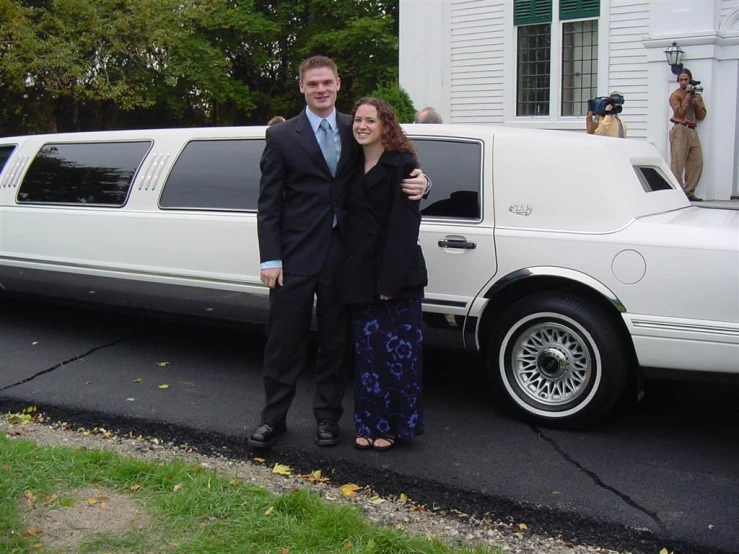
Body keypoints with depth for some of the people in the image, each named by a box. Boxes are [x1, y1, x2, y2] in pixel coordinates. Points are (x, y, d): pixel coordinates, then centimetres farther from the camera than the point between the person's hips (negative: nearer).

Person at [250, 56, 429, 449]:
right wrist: (270, 259, -10)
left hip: (341, 255, 3)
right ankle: (273, 416, 19)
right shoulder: (282, 136, 0)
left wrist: (417, 181, -10)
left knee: (334, 341, 11)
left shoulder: (354, 132, 8)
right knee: (284, 339, 3)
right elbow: (268, 203, -2)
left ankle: (327, 416, 25)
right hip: (296, 255, -2)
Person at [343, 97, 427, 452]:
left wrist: (390, 279, -17)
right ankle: (370, 423, 20)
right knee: (367, 350, 9)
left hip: (396, 275, -6)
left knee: (398, 351, 1)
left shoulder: (402, 165, -7)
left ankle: (395, 425, 14)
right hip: (361, 274, 6)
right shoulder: (354, 165, 13)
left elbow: (404, 226, -13)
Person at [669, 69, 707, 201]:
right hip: (680, 130, -6)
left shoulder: (697, 95, 19)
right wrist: (688, 95, -7)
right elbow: (680, 112, -12)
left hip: (692, 131, 6)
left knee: (697, 163, -1)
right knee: (678, 163, -11)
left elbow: (701, 116, 15)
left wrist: (696, 102, 0)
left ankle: (689, 192, 3)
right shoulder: (675, 95, 3)